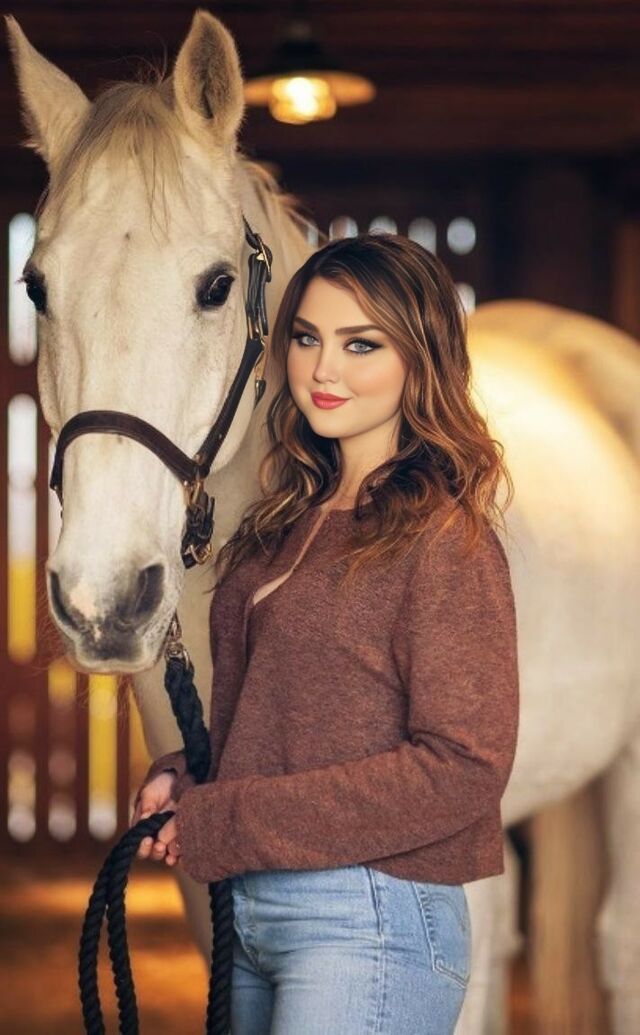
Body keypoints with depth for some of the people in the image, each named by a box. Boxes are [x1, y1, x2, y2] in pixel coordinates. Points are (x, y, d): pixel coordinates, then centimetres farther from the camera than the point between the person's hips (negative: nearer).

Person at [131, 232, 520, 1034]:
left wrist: (222, 825, -17)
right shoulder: (290, 520, 10)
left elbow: (463, 768, -19)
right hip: (249, 913, 8)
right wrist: (181, 778, -1)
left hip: (369, 920, -7)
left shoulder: (443, 539, -13)